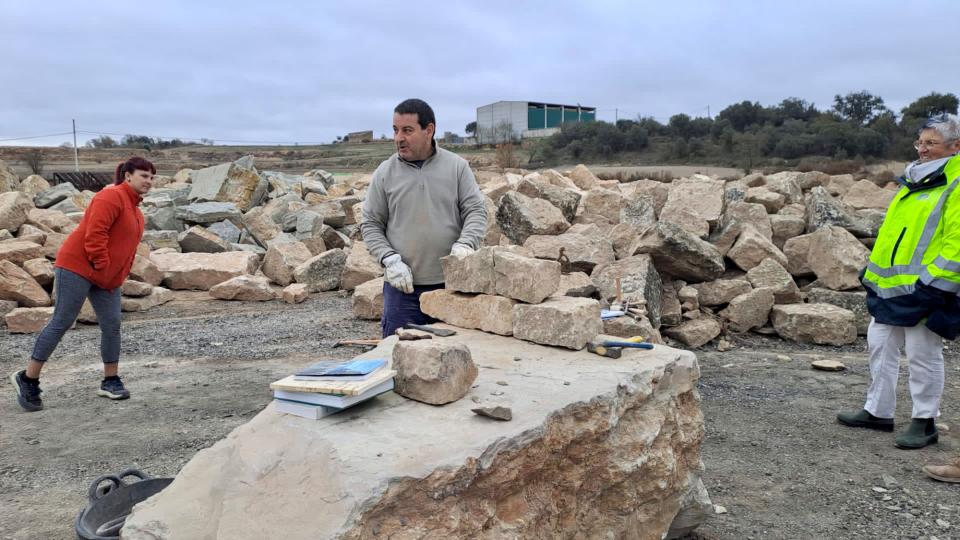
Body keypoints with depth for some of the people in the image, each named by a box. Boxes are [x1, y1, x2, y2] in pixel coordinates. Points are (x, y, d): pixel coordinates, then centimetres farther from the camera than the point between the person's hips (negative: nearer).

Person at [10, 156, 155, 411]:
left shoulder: (136, 210, 16)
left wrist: (119, 276, 14)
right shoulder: (111, 197, -13)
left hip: (108, 279, 9)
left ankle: (110, 381, 13)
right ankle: (28, 379, 5)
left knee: (112, 325, 3)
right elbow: (94, 234, -22)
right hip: (78, 267, -9)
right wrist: (102, 266, -18)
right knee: (61, 322, -6)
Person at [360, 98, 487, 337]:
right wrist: (390, 260, -9)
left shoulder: (457, 166, 3)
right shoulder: (385, 173, 3)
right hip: (402, 286, 0)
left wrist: (464, 244, -17)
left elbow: (476, 210, 2)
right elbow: (370, 224, 5)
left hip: (450, 282, 0)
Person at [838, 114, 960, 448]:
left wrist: (930, 282, -24)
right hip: (892, 285, 9)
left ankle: (924, 423, 17)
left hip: (925, 290, -9)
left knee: (923, 357, 2)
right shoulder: (915, 181, 16)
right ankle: (877, 412, 25)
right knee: (880, 346, 13)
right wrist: (872, 270, 19)